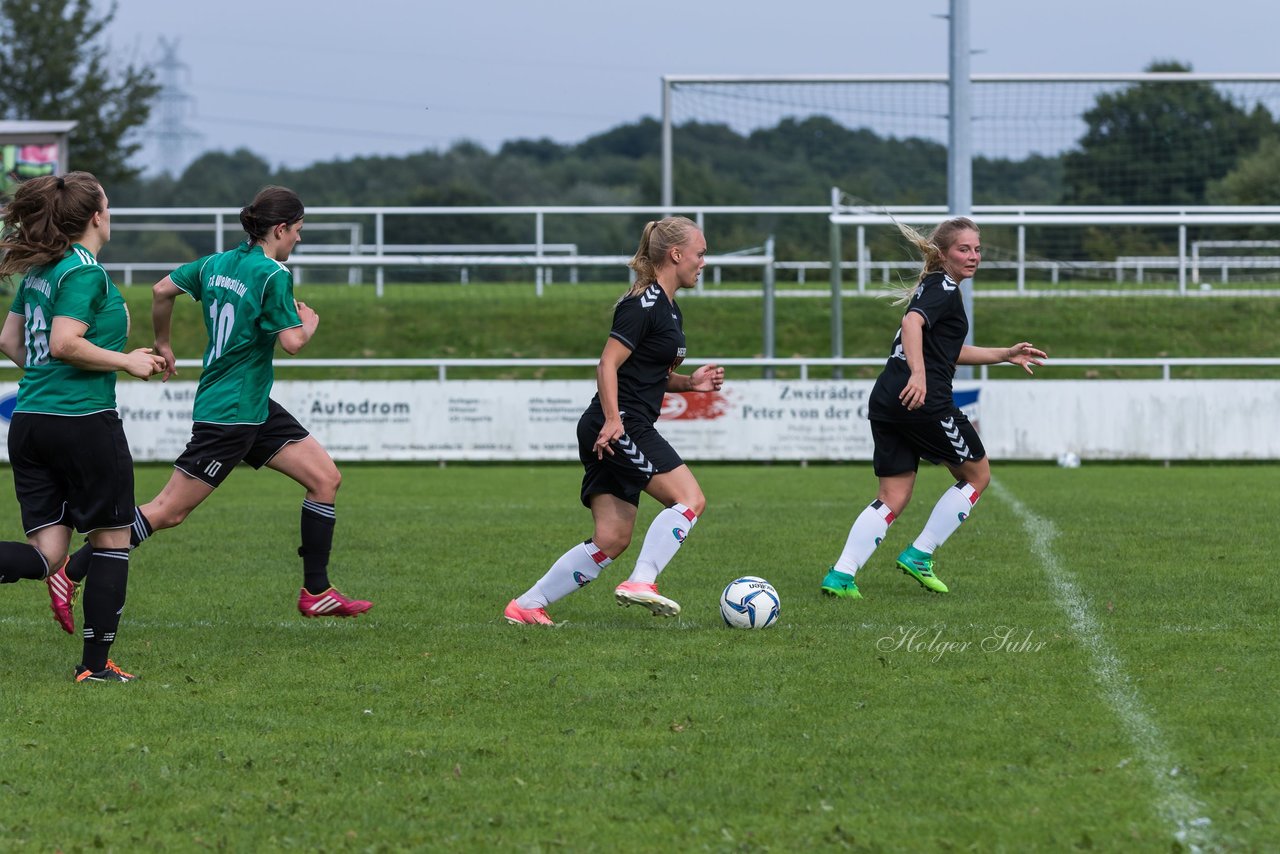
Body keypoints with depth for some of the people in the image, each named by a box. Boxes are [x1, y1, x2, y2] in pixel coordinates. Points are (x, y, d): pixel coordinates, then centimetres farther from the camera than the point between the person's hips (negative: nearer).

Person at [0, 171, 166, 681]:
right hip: (85, 423, -8)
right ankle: (96, 663, 9)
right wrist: (126, 361, -9)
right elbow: (64, 344, -20)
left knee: (45, 556, 4)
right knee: (111, 539, 9)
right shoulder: (85, 271, -12)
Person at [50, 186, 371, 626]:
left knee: (326, 477, 7)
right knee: (168, 511, -6)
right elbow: (292, 342, -22)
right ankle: (71, 573, -1)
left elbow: (161, 290, 13)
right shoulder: (273, 275, -17)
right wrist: (309, 323, 0)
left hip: (256, 409, 10)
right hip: (229, 414, -10)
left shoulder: (217, 264, 8)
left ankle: (316, 593, 11)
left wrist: (162, 345, 27)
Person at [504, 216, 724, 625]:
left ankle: (526, 606, 6)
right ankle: (641, 582, -18)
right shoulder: (643, 305, -11)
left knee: (612, 539, 5)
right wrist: (612, 420, -25)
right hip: (618, 427, -10)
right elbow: (608, 364, -17)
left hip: (616, 430, 10)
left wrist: (689, 382, 11)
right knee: (689, 499, -13)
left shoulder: (669, 311, 19)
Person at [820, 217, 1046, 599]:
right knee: (977, 475, 10)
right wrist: (919, 374, -38)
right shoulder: (945, 288, -5)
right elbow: (912, 322, -25)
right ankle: (919, 556, 7)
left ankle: (841, 575, -6)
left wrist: (1005, 355, 37)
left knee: (893, 498, 9)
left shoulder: (932, 287, 25)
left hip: (885, 402, 9)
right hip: (925, 401, -9)